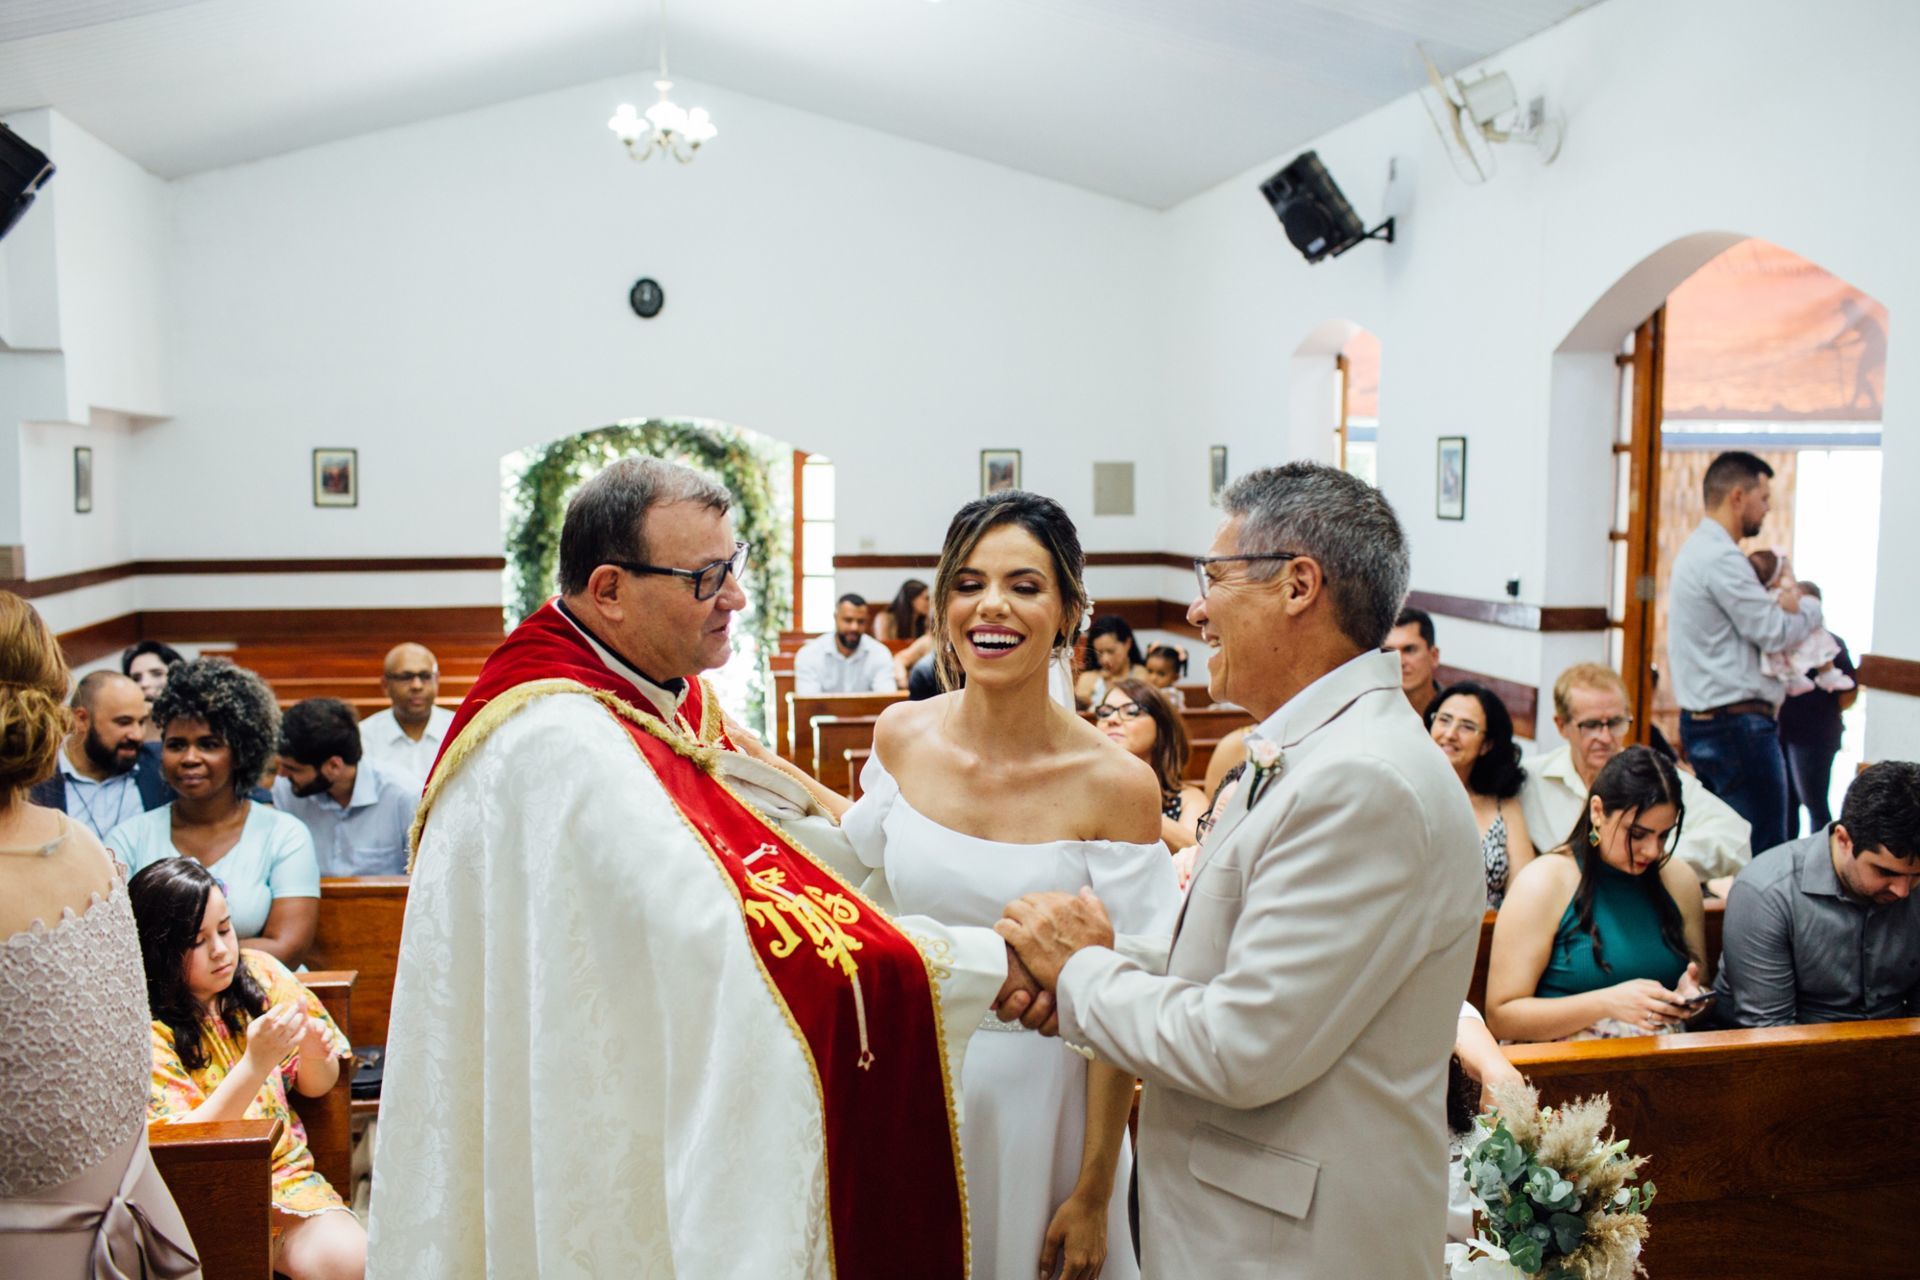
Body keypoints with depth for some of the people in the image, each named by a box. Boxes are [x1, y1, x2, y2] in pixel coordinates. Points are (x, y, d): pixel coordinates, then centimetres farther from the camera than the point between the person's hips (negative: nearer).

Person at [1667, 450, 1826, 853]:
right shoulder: (1720, 558, -16)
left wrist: (1783, 606, 1)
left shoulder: (1697, 549, 17)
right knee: (1765, 854, -7)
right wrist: (1808, 606, 5)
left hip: (1704, 721, 11)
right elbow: (1774, 634, -14)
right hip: (1738, 724, -11)